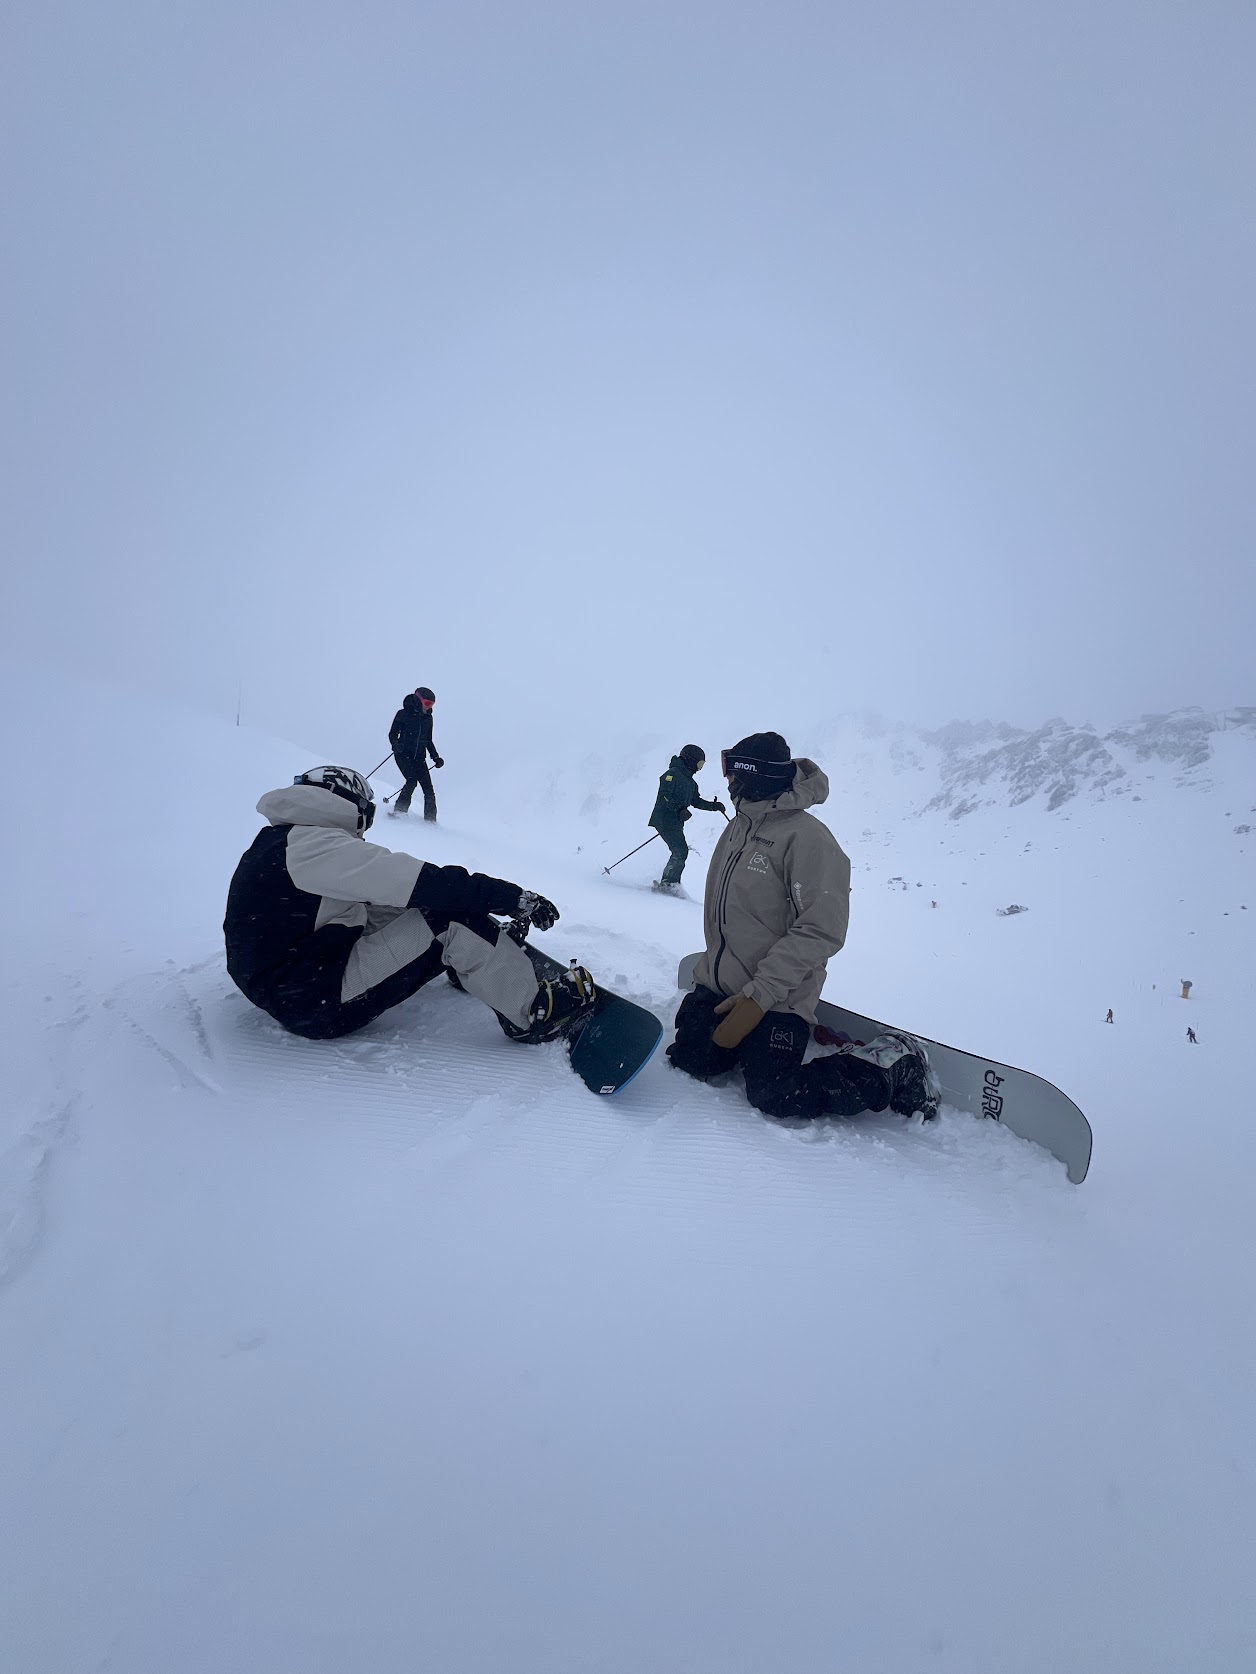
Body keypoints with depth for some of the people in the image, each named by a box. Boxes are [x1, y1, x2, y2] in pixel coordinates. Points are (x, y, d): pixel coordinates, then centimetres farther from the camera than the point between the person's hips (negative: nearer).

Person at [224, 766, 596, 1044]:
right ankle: (532, 1012, -6)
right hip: (317, 1005, -10)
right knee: (451, 920, -16)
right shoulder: (314, 846, -17)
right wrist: (511, 896, -20)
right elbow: (421, 883, -24)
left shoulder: (278, 841, 14)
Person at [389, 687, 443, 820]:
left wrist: (436, 757, 11)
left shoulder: (428, 718, 13)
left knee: (429, 790, -4)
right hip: (403, 754, -5)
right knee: (412, 780, -26)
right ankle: (399, 811, -19)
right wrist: (396, 744, -24)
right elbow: (392, 734, -2)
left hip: (419, 757, 5)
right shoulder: (403, 714, -2)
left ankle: (430, 821, 2)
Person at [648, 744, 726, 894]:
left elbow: (696, 801, 24)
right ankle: (668, 883, -10)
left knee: (680, 853, 10)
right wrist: (679, 809, -30)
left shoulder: (690, 782, 19)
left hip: (676, 823, 10)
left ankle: (667, 884, 18)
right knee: (681, 852, -15)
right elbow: (664, 796, -20)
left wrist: (714, 806, 13)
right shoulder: (673, 774, -10)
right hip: (665, 821, -10)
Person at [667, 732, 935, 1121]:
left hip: (774, 999, -7)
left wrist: (758, 995, -26)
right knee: (687, 1063, 3)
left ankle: (893, 1067, 6)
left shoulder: (807, 837, -20)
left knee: (774, 1098, -11)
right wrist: (713, 968, 16)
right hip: (717, 985, 7)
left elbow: (821, 931, -23)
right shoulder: (738, 826, 6)